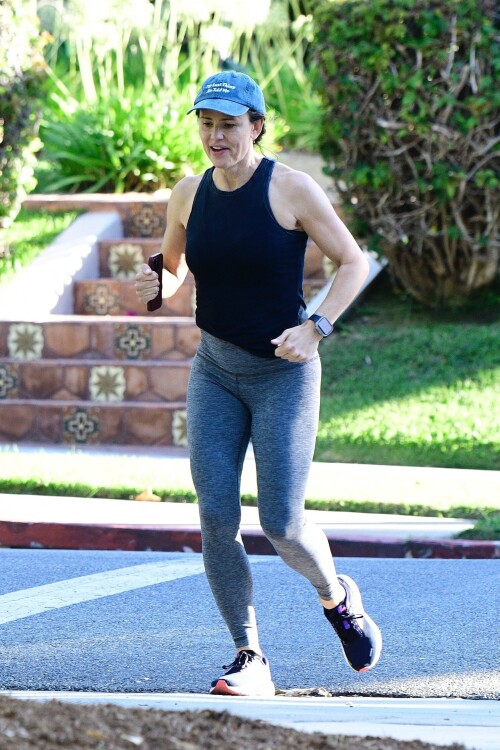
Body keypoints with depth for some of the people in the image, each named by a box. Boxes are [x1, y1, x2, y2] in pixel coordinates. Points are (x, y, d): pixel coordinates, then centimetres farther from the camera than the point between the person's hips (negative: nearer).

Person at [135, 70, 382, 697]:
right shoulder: (188, 196, 2)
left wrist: (315, 329, -17)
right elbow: (173, 268, 18)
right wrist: (155, 287, -6)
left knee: (281, 524, -8)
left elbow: (353, 262, -5)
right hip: (214, 370, 4)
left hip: (283, 374, -4)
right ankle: (250, 659, 3)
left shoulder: (291, 189, -11)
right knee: (215, 518, -7)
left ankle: (338, 599, 25)